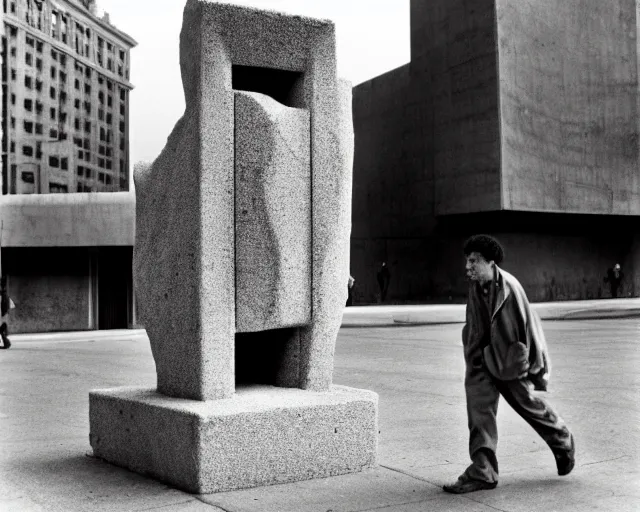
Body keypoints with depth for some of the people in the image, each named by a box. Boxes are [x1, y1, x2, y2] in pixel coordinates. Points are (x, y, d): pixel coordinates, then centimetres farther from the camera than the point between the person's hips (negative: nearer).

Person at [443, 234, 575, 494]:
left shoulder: (509, 287, -19)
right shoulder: (475, 287, 0)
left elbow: (528, 324, -14)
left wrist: (538, 365, -10)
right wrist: (473, 358, 13)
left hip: (512, 358, -5)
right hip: (484, 357, 5)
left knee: (529, 404, 10)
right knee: (478, 406, -7)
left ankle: (564, 444, 40)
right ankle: (482, 473, -2)